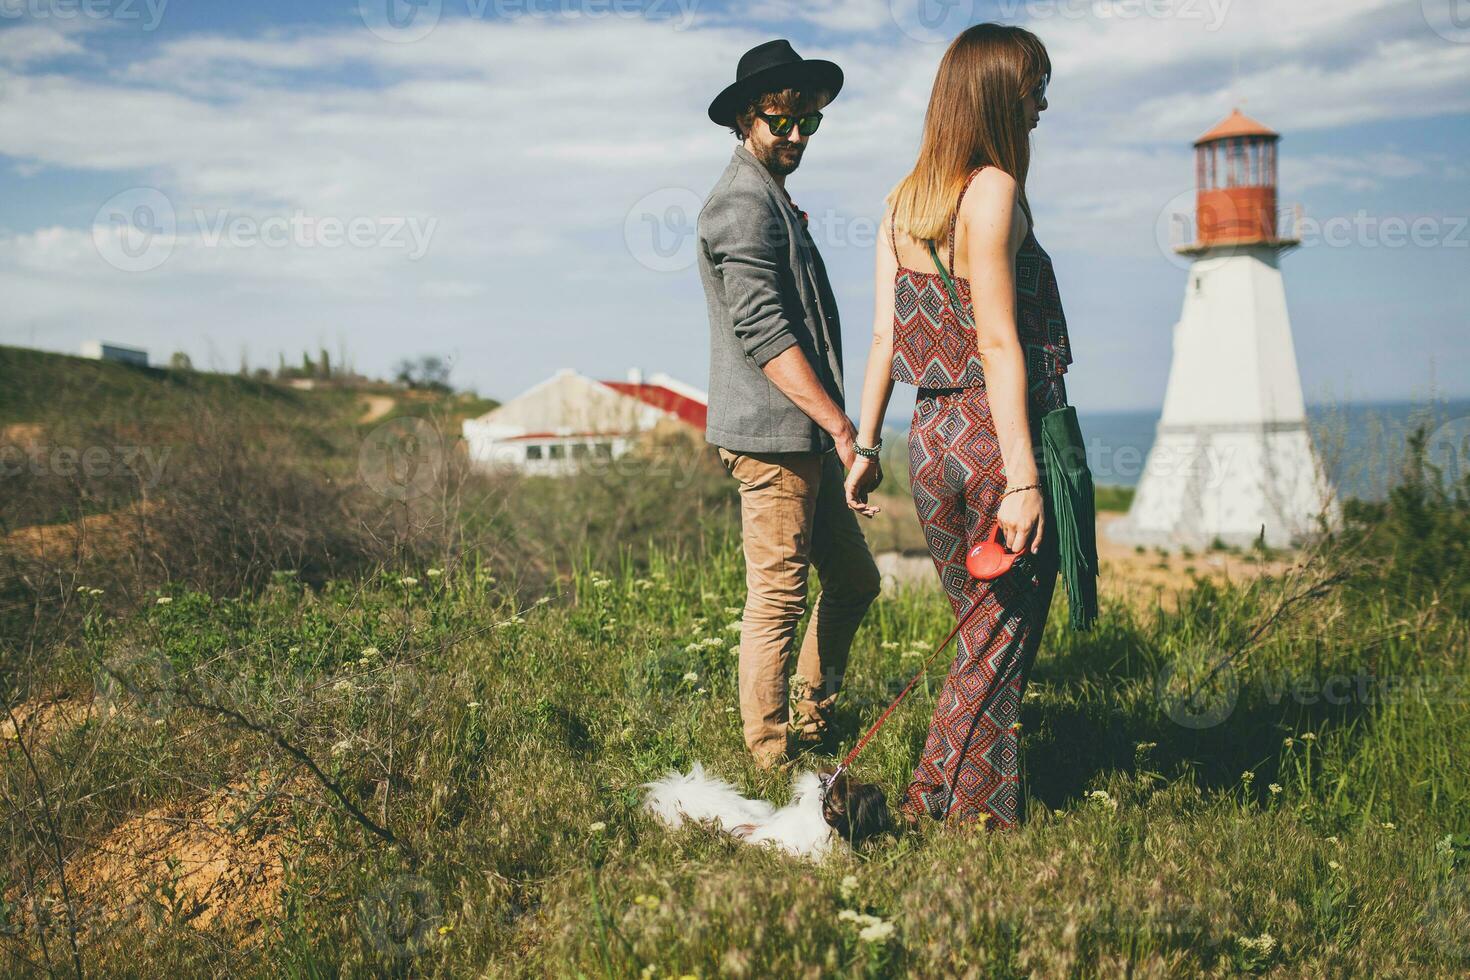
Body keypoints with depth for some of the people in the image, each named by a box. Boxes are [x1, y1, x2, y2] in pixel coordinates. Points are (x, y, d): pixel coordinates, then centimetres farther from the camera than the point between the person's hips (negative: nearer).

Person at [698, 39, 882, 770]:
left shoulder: (775, 201, 21)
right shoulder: (743, 203, -12)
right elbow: (764, 332, -20)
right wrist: (841, 426, -20)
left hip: (806, 438, 10)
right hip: (770, 436, -10)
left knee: (854, 580, 16)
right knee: (778, 599, -3)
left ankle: (815, 722, 29)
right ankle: (774, 758, 7)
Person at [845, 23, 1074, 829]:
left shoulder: (903, 200, 11)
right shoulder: (992, 189, -12)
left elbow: (885, 334, 9)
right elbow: (999, 342, -17)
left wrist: (864, 444, 13)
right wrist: (1023, 480, -17)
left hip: (933, 436, 8)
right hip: (995, 437, -7)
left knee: (985, 630, 19)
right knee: (999, 642, 6)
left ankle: (966, 807, 25)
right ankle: (951, 806, 14)